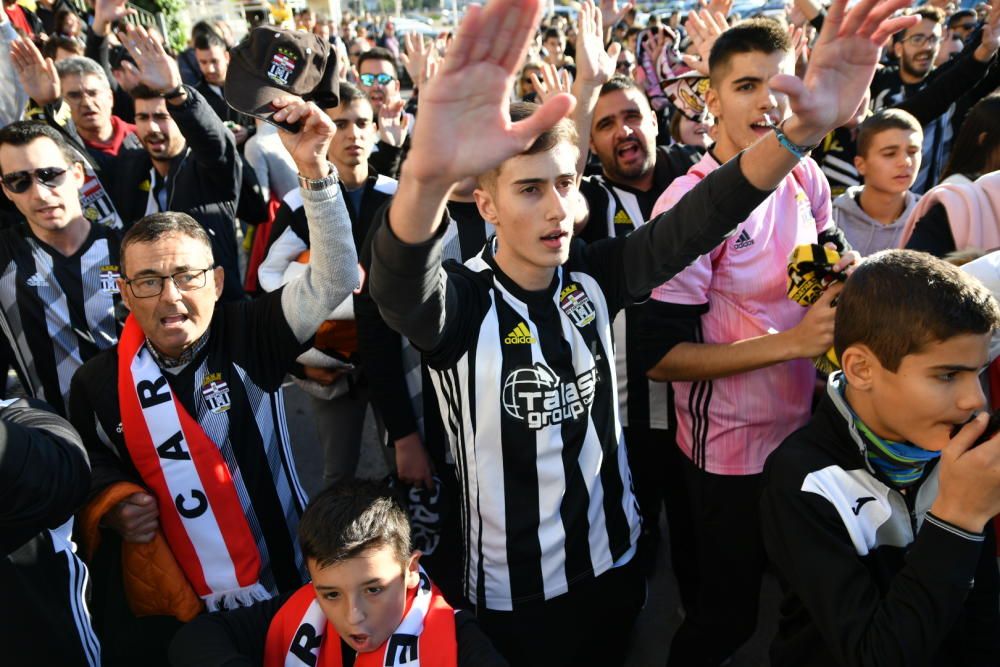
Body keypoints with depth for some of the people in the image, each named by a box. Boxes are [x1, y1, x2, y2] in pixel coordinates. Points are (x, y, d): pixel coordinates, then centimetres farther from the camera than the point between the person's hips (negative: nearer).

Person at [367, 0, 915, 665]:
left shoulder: (592, 277, -8)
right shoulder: (459, 301, -21)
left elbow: (694, 224, -19)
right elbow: (399, 287, -43)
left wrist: (806, 127, -36)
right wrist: (429, 175, -65)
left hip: (613, 557, 4)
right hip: (514, 585, -3)